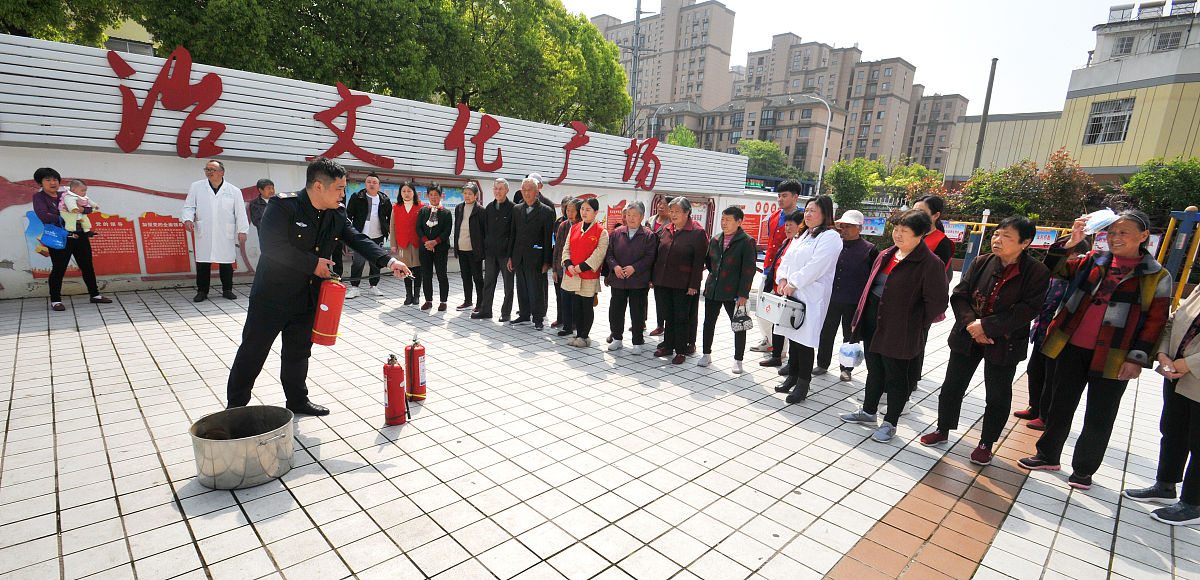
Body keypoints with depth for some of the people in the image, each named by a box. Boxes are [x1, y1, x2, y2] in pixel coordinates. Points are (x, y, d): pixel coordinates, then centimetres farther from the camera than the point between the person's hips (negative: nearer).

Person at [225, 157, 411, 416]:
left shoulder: (337, 215, 2)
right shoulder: (283, 205, -18)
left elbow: (358, 240, -4)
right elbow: (273, 247, -25)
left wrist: (389, 261, -18)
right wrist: (313, 264, -20)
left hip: (307, 297, 6)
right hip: (272, 295, -6)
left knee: (298, 351, 17)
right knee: (253, 351, 6)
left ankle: (297, 400, 32)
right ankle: (236, 405, 24)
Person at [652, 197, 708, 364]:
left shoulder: (697, 232, -7)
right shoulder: (665, 230, 10)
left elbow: (699, 261, -10)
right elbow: (657, 255, 14)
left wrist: (693, 285, -14)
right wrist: (653, 278, 10)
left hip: (683, 285, -5)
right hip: (662, 282, 5)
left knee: (682, 318, 3)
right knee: (668, 316, 14)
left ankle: (681, 351, 14)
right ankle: (668, 346, 27)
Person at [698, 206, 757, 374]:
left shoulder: (746, 242, -7)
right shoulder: (715, 240, 10)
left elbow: (749, 270, -11)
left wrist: (743, 294, -15)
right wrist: (713, 273, 9)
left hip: (733, 293, -5)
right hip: (712, 290, 5)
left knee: (738, 326, 5)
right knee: (709, 322, 13)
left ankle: (738, 360, 19)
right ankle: (706, 354, 28)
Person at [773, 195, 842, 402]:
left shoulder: (830, 237, -8)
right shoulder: (802, 234, 19)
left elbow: (816, 266, -18)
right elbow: (787, 259, 15)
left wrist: (793, 284, -17)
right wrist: (783, 279, -2)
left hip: (811, 297, -8)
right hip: (791, 294, 8)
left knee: (804, 340, -6)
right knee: (792, 336, 13)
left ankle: (803, 384, 4)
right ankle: (792, 377, 26)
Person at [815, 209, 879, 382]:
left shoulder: (869, 249, -5)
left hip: (854, 303, -3)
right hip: (831, 300, 4)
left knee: (850, 337, 10)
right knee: (826, 334, 11)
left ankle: (846, 369, 25)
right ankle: (822, 364, 27)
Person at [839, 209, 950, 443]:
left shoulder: (930, 264, -15)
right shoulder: (885, 255, 8)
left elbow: (938, 301, -13)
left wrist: (915, 325, -6)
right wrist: (859, 319, 12)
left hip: (898, 332, -7)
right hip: (872, 325, 7)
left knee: (895, 377, 8)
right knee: (874, 371, 21)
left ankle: (889, 423, 23)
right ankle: (868, 411, 37)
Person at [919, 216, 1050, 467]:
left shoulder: (1036, 272, -12)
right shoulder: (981, 263, -2)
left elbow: (1026, 310, -18)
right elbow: (959, 295, -3)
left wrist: (986, 326, -22)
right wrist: (971, 324, -17)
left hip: (1004, 345, -3)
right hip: (967, 339, 3)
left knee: (998, 397, 11)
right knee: (952, 387, 13)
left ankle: (986, 443, 30)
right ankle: (943, 430, 32)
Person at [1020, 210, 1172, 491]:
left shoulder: (1157, 276, -2)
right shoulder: (1093, 261, 5)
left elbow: (1156, 321, -2)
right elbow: (1053, 269, 1)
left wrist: (1137, 358, -9)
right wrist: (1069, 243, -14)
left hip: (1113, 359, -2)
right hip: (1072, 349, 3)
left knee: (1099, 419, 8)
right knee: (1060, 407, 14)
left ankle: (1083, 469, 26)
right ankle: (1048, 455, 30)